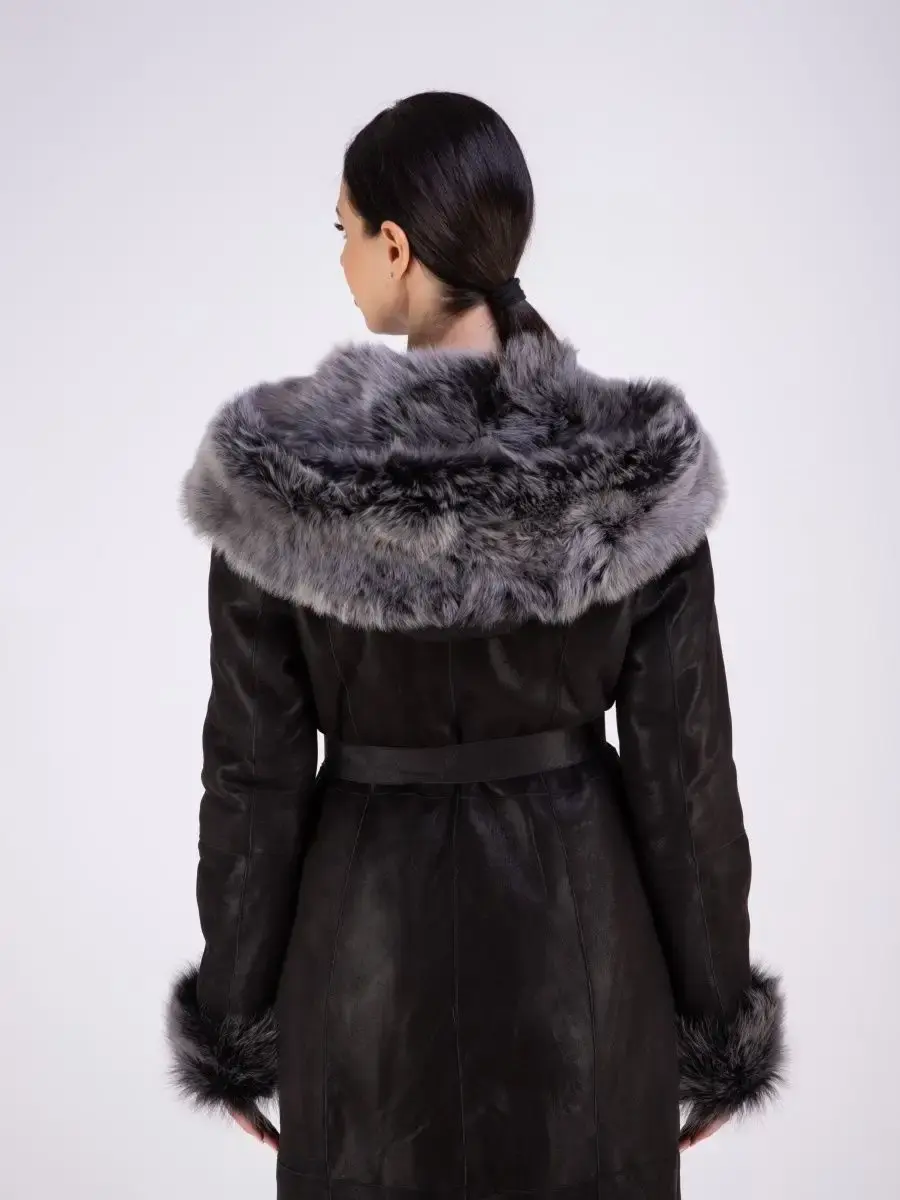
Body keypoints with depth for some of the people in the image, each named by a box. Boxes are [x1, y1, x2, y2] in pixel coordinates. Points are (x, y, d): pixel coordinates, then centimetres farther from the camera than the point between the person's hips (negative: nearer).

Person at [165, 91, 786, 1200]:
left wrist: (235, 1025, 5)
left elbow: (254, 772, -10)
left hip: (370, 937, 0)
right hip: (581, 930, 1)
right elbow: (684, 768, -9)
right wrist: (718, 1028, 5)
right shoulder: (640, 466, -14)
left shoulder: (276, 471, -16)